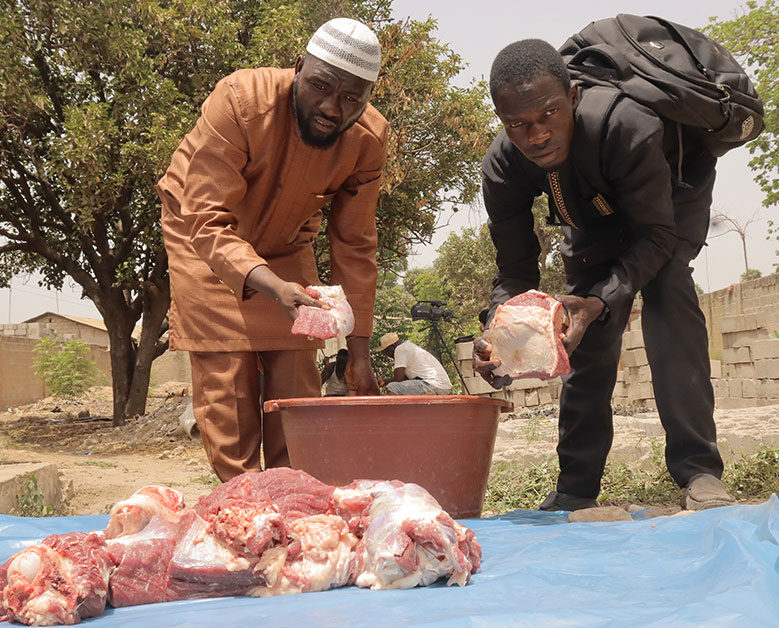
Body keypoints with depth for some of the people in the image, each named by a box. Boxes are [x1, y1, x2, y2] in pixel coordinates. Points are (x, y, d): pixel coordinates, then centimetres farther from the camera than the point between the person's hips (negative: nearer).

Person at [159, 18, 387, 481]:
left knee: (297, 384, -2)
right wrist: (274, 287, -54)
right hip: (206, 237, -3)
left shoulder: (369, 139, -21)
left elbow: (354, 247, -11)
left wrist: (360, 354, -12)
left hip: (285, 245, 4)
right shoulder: (241, 101, -35)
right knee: (227, 386, -12)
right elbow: (208, 223, -37)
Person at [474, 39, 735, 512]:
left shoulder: (628, 127, -45)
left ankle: (699, 472, -26)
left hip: (671, 192, -4)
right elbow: (515, 271, -23)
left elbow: (656, 234, -35)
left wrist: (601, 301, -51)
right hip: (595, 210, 4)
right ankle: (576, 490, 8)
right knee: (589, 339, -3)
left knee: (666, 291, -29)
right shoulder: (502, 169, -31)